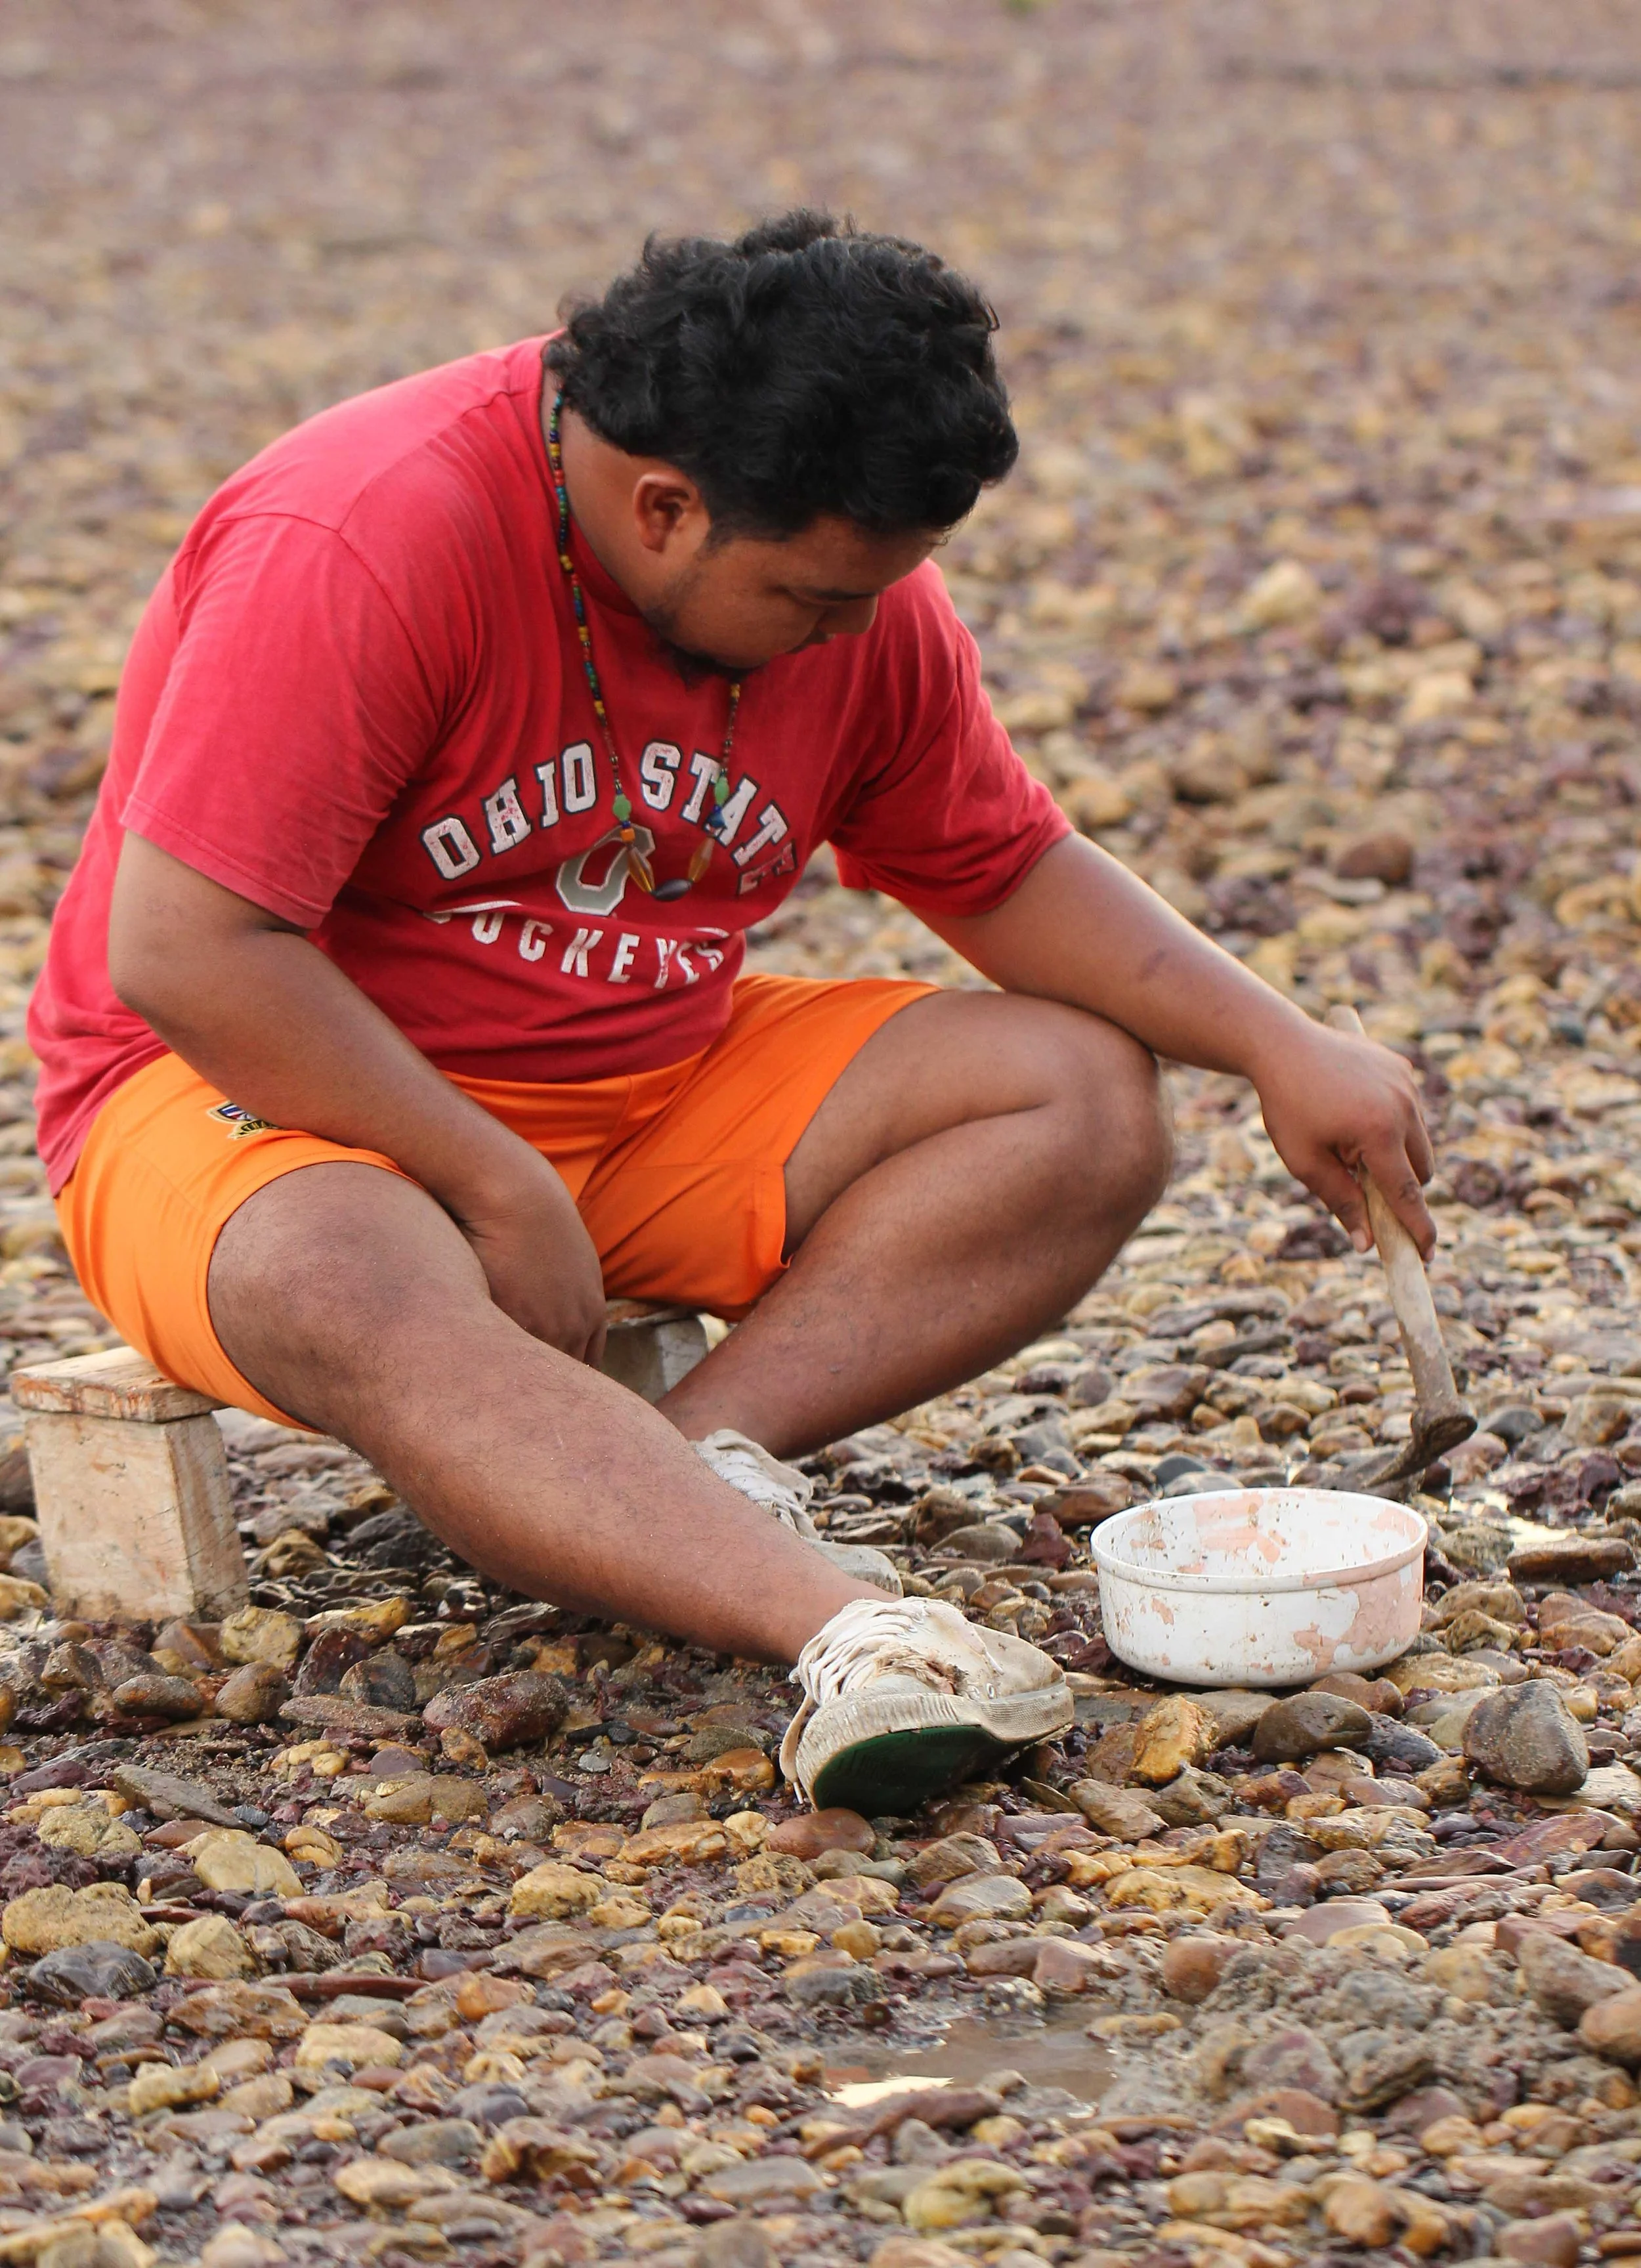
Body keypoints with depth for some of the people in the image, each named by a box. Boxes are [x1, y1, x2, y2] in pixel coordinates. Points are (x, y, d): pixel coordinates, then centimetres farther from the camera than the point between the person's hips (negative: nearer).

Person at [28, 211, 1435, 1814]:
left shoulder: (854, 587, -2)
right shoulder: (363, 545, -24)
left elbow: (1007, 874, 11)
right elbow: (183, 955, -27)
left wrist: (1278, 1046, -2)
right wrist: (498, 1188, -25)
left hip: (650, 1088, 6)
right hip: (273, 1089, -6)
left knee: (1087, 1107, -11)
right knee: (335, 1289, -42)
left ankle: (695, 1466, -28)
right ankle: (850, 1628, -56)